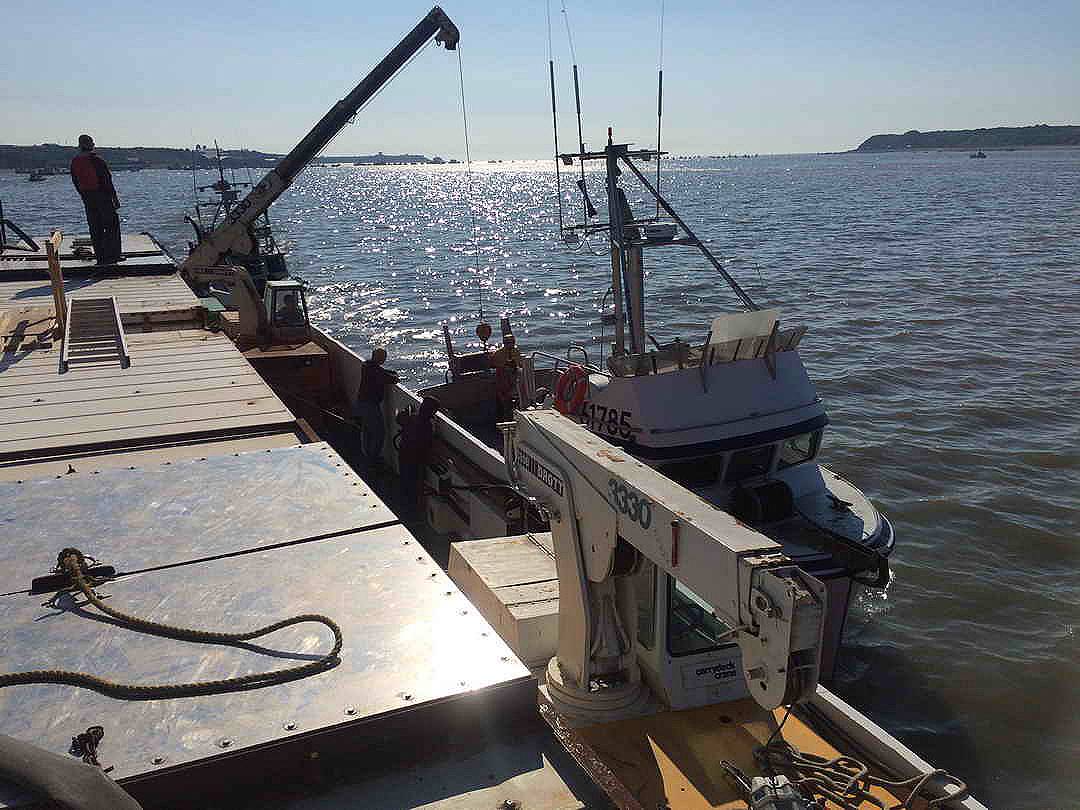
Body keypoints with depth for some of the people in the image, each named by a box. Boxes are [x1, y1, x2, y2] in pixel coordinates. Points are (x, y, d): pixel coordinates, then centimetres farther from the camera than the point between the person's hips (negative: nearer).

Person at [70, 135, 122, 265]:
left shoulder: (74, 162, 7)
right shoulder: (96, 160, -12)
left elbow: (75, 182, 11)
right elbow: (107, 180, -12)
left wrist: (84, 196, 19)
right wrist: (115, 197, -7)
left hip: (88, 199, 6)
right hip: (102, 196, -6)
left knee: (95, 229, 9)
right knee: (112, 225, 1)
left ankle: (100, 257, 9)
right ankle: (112, 255, -2)